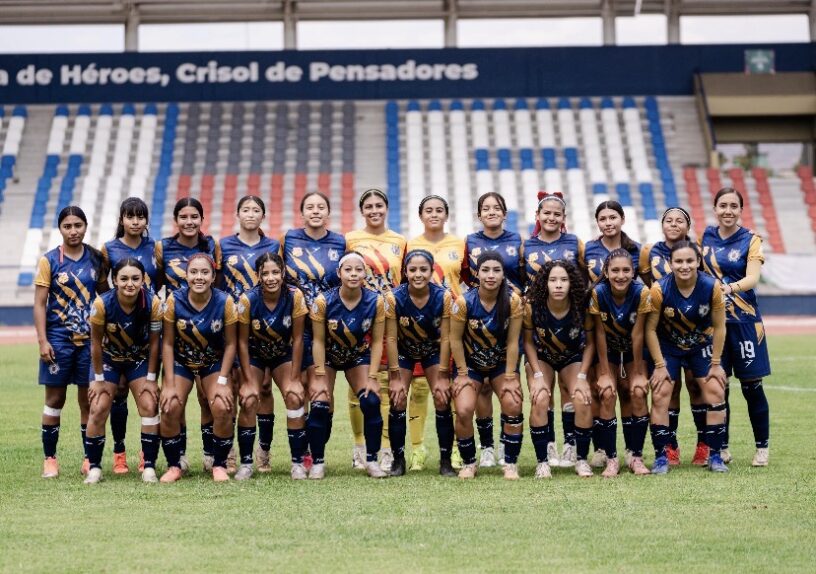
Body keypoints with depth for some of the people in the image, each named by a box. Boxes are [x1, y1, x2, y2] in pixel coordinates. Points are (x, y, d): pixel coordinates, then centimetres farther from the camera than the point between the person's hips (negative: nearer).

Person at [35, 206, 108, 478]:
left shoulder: (96, 258, 4)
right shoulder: (49, 261, -2)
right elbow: (40, 303, -4)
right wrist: (42, 341, -11)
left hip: (90, 339, 2)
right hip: (58, 340, -2)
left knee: (89, 400, 6)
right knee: (55, 399, 3)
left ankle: (90, 458, 14)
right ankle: (49, 459, 11)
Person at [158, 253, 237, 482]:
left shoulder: (225, 302, -20)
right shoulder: (174, 300, -19)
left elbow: (230, 344, -10)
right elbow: (167, 343, -13)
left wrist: (222, 381, -15)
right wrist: (169, 384, -16)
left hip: (214, 362, 0)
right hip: (181, 361, 0)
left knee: (222, 408, -20)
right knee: (170, 407, -18)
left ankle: (219, 465, 1)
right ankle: (174, 465, 1)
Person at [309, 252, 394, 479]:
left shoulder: (376, 301, -22)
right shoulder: (323, 301, -27)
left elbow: (377, 341, -14)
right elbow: (318, 341, -19)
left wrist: (372, 377, -16)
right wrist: (320, 377, -18)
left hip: (359, 355, 1)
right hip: (328, 356, -1)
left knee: (371, 402, -14)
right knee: (319, 406, -14)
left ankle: (372, 460, 1)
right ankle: (317, 462, 1)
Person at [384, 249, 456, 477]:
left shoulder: (443, 297, -26)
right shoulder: (394, 298, -27)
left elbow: (446, 338, -19)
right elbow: (391, 339, -21)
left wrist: (442, 377, -17)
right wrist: (396, 378, -19)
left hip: (433, 351, 0)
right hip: (404, 351, 0)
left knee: (442, 401, -7)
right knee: (398, 402, -7)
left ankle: (446, 461, 3)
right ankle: (398, 460, 6)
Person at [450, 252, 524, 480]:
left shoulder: (513, 301, -20)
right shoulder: (464, 302, -22)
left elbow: (513, 341, -15)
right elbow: (456, 339, -12)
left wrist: (510, 377, -14)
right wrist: (462, 374, -11)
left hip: (502, 363, 1)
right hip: (471, 363, -1)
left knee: (513, 405, -20)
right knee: (464, 410, -18)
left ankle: (511, 463, -2)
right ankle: (468, 463, 5)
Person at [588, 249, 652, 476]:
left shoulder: (642, 293, -25)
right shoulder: (598, 293, -25)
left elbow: (637, 334, -20)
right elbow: (600, 334, -18)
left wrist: (638, 373, -14)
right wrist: (604, 373, -16)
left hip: (634, 351, 0)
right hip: (608, 351, 0)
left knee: (638, 393, -15)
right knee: (607, 394, -17)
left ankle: (635, 456, -3)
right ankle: (611, 459, -10)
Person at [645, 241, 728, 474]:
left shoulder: (712, 287, -23)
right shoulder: (660, 289, -26)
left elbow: (719, 327, -10)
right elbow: (650, 329, -16)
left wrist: (715, 364, -8)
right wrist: (659, 365, -15)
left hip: (702, 346, 1)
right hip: (668, 347, -1)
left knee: (716, 393, -6)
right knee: (660, 396, -10)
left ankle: (714, 455, 4)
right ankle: (661, 456, -2)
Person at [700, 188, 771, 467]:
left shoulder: (750, 240, -2)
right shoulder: (705, 237, 7)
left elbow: (752, 278, -15)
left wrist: (730, 287, -33)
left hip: (744, 320, -2)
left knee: (751, 386, 0)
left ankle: (762, 447, 12)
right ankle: (722, 447, 14)